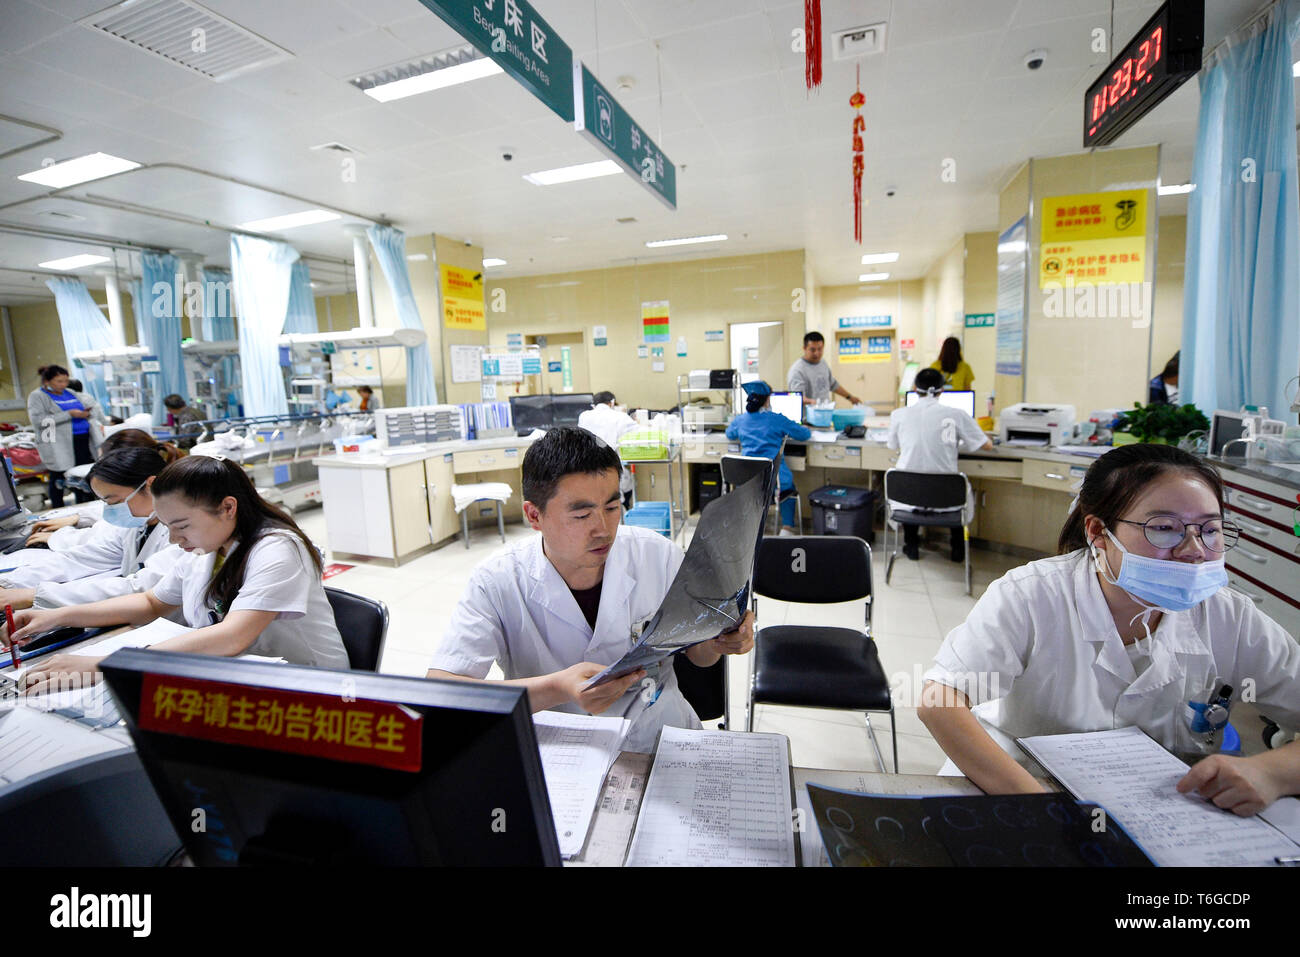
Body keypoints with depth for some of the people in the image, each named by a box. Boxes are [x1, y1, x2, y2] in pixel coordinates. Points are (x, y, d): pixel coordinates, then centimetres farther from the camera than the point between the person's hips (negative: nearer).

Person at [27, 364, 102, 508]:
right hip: (59, 447, -5)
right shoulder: (37, 396, -2)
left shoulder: (70, 393, 15)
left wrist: (88, 413, -2)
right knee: (58, 480, 3)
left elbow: (94, 405, 22)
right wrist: (69, 414, -19)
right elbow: (38, 420, -15)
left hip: (83, 442, 5)